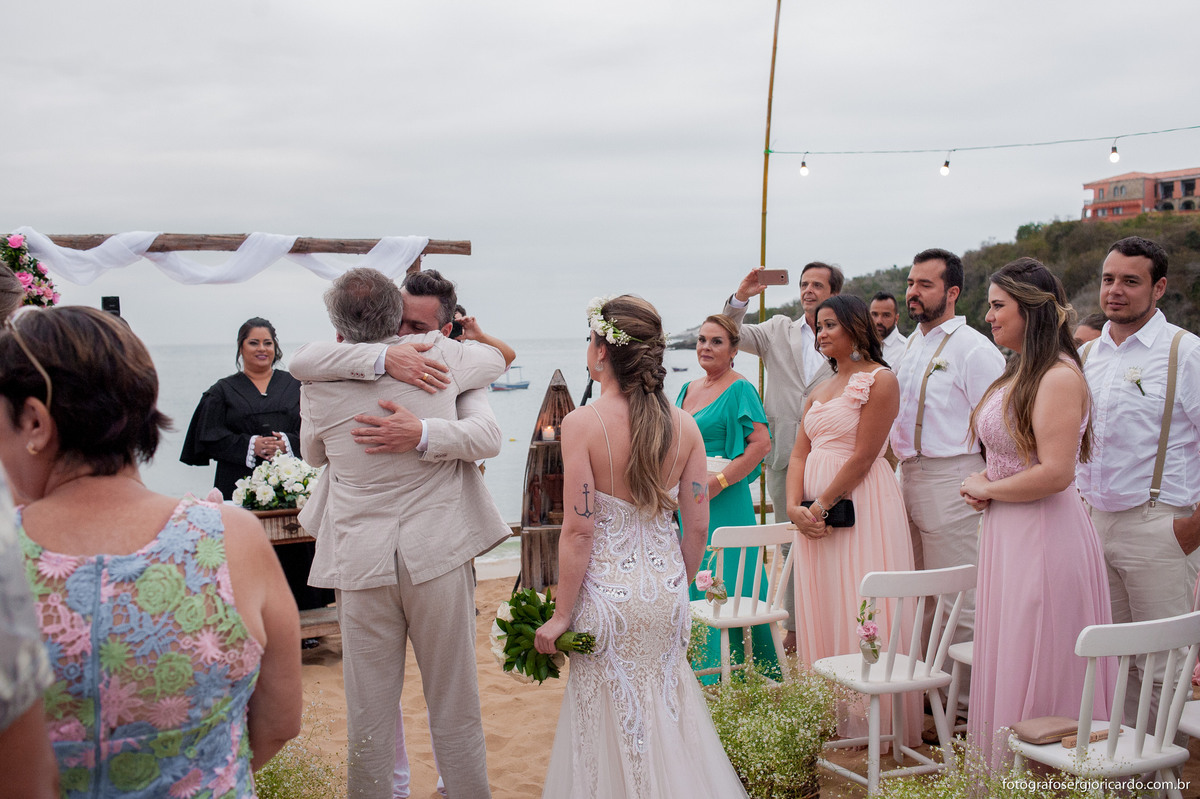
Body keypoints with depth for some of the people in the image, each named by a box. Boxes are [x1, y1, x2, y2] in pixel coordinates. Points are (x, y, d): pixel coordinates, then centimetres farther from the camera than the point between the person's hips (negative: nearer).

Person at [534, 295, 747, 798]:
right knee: (667, 716, 19)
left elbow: (579, 531, -16)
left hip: (609, 590, -4)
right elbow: (697, 526, 3)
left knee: (613, 723, 10)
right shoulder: (684, 425, -1)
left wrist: (561, 614, -7)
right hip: (666, 590, 5)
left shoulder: (582, 424, -14)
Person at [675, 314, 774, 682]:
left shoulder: (739, 389, -8)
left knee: (723, 584, -5)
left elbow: (762, 443, -16)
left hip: (724, 502, -8)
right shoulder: (688, 389, 15)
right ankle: (702, 675, 19)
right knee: (694, 583, 10)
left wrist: (719, 481, -20)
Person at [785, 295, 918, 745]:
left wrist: (820, 505, -13)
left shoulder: (879, 380, -7)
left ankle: (867, 719, 8)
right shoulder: (820, 390, 17)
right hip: (814, 514, 8)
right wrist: (795, 507, -5)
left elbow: (863, 457, -14)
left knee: (859, 611, -3)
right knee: (822, 611, 11)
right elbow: (800, 455, 11)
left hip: (860, 507, -8)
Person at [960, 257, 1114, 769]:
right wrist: (983, 490, 7)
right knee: (1006, 664, 15)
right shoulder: (1017, 373, 13)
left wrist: (986, 489, -11)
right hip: (1006, 535, 10)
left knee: (1039, 675, 1)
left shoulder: (1060, 376, -16)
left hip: (1044, 537, -10)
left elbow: (1055, 473, -24)